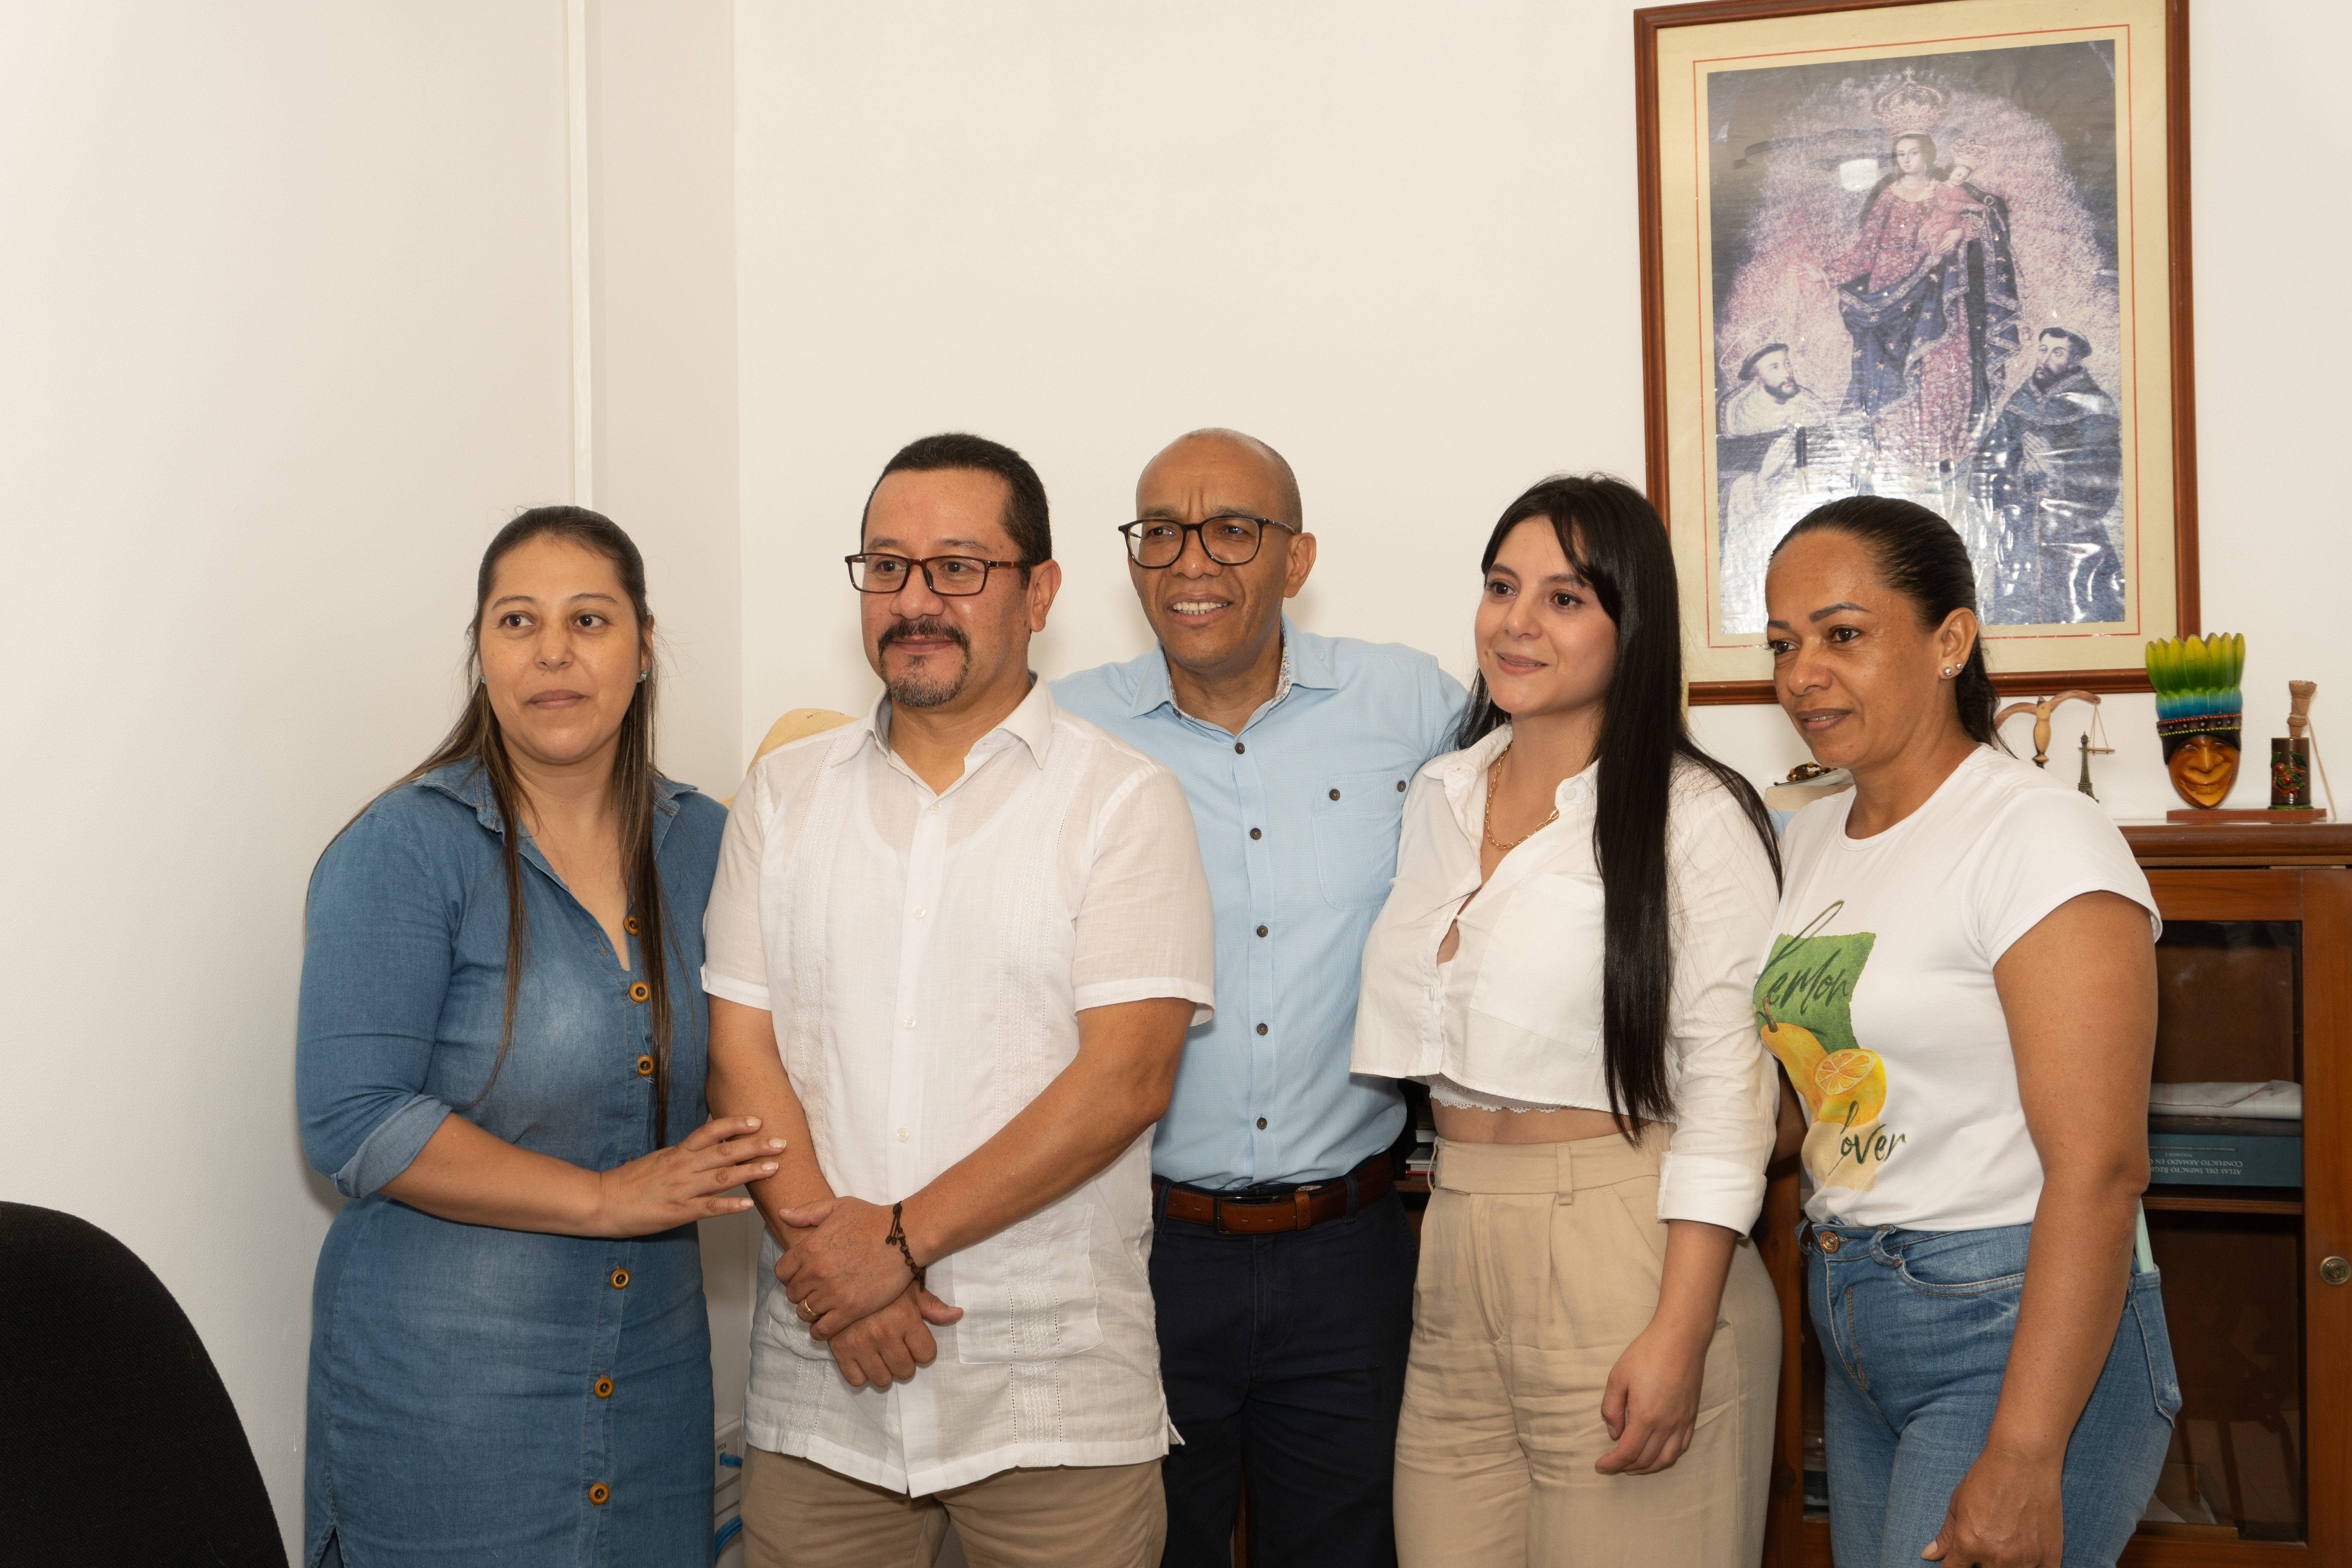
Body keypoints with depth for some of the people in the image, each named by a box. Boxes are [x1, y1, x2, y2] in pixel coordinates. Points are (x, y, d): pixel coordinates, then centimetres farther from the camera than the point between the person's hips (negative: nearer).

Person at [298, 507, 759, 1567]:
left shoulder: (701, 843, 5)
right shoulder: (405, 851, -10)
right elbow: (352, 1122, -16)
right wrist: (604, 1199, -16)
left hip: (651, 1378, 5)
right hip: (442, 1387, -5)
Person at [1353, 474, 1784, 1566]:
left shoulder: (1696, 818, -6)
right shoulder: (1438, 798, 13)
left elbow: (1728, 1083, -11)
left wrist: (1679, 1334, -17)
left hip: (1627, 1259, -5)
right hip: (1453, 1257, 6)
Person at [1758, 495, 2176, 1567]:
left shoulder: (2040, 835, -14)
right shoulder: (1811, 839, 10)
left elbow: (2099, 1169, -21)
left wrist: (2022, 1460, -24)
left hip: (2020, 1335, -7)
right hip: (1859, 1338, 7)